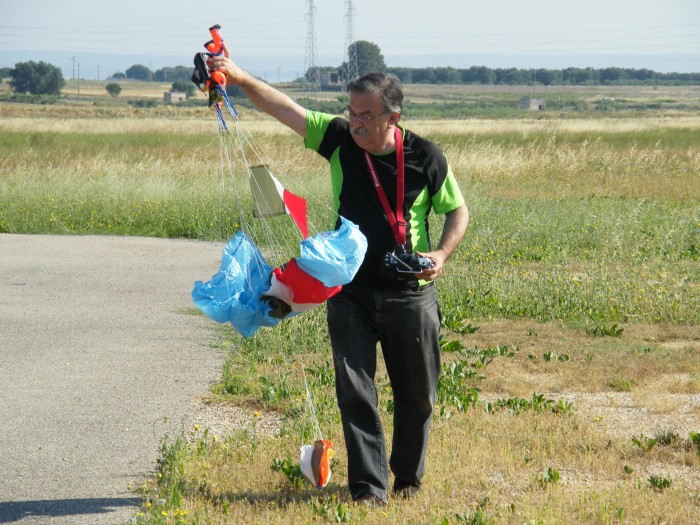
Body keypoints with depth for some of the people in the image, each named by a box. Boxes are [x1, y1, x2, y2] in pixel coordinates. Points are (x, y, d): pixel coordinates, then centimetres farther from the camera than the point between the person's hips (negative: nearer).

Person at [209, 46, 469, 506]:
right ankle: (369, 486, -1)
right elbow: (284, 107, -10)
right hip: (350, 293, 1)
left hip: (410, 296, -1)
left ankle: (408, 477, 31)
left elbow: (458, 211, 4)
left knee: (417, 395, 10)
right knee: (354, 391, -7)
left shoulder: (426, 157, -8)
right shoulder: (339, 139, -5)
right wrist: (239, 77, -23)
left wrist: (442, 254, -14)